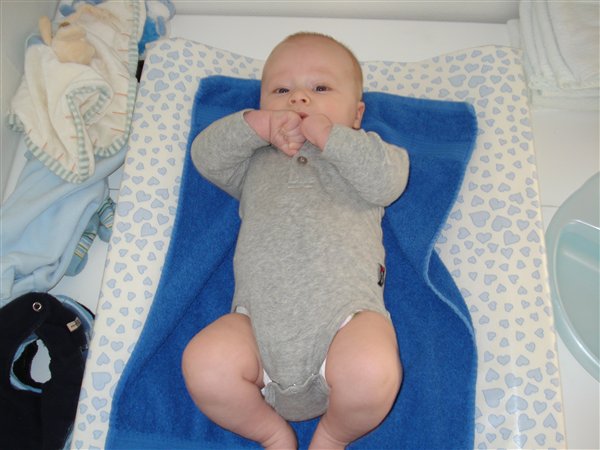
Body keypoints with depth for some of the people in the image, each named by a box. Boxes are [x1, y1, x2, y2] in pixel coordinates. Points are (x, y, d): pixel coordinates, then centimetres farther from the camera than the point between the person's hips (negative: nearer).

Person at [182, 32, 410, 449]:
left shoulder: (363, 153, 21)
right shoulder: (256, 162, 27)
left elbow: (389, 180, 1)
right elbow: (205, 154, 13)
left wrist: (329, 136, -4)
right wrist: (257, 125, -1)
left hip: (345, 312, -1)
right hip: (259, 317, 2)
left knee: (371, 374, -31)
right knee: (203, 363, -24)